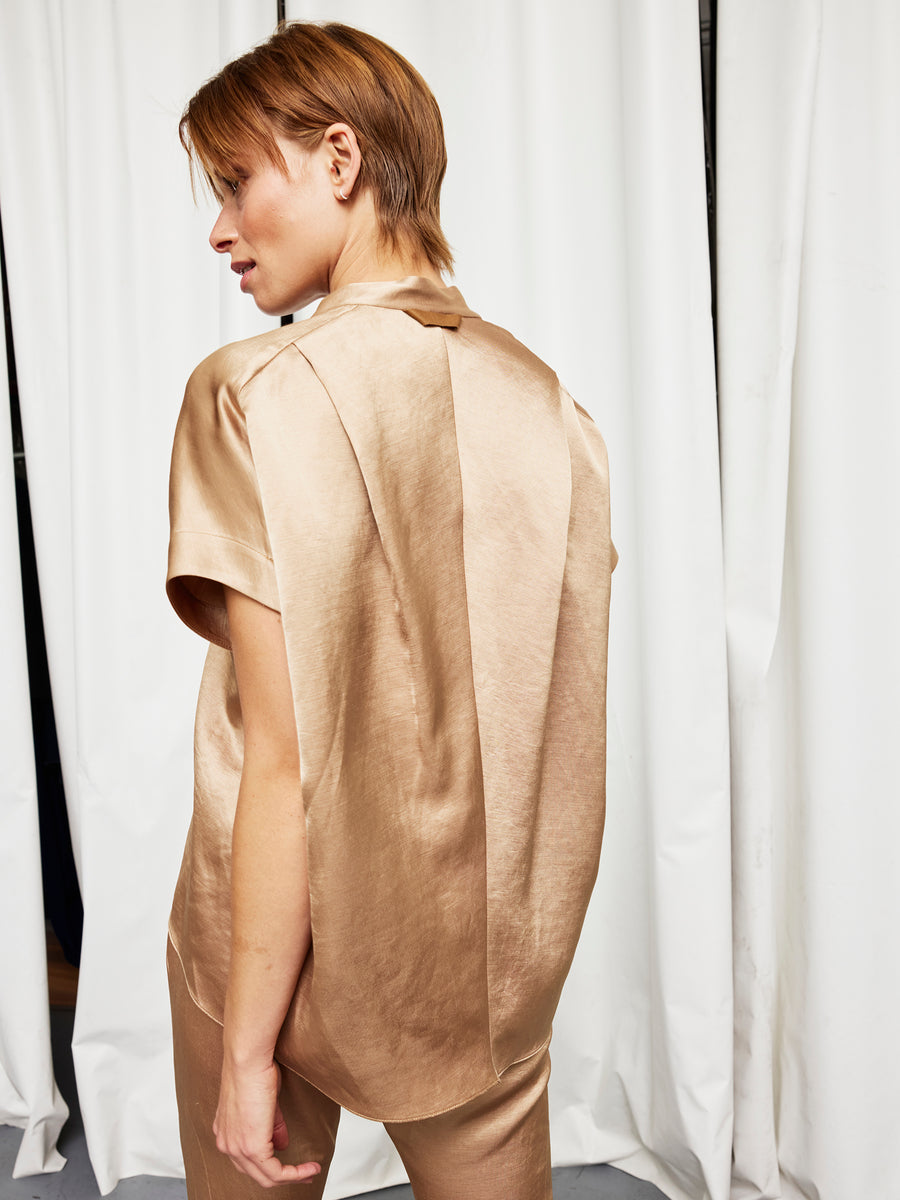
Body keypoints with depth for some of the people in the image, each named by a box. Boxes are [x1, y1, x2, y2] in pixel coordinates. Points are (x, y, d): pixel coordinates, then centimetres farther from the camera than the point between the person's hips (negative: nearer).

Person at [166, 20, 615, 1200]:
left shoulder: (259, 394, -17)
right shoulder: (545, 397, -3)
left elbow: (285, 765, -20)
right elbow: (563, 722, 1)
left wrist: (248, 1046, -11)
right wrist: (519, 934, 12)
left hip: (290, 938, -3)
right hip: (494, 963, 4)